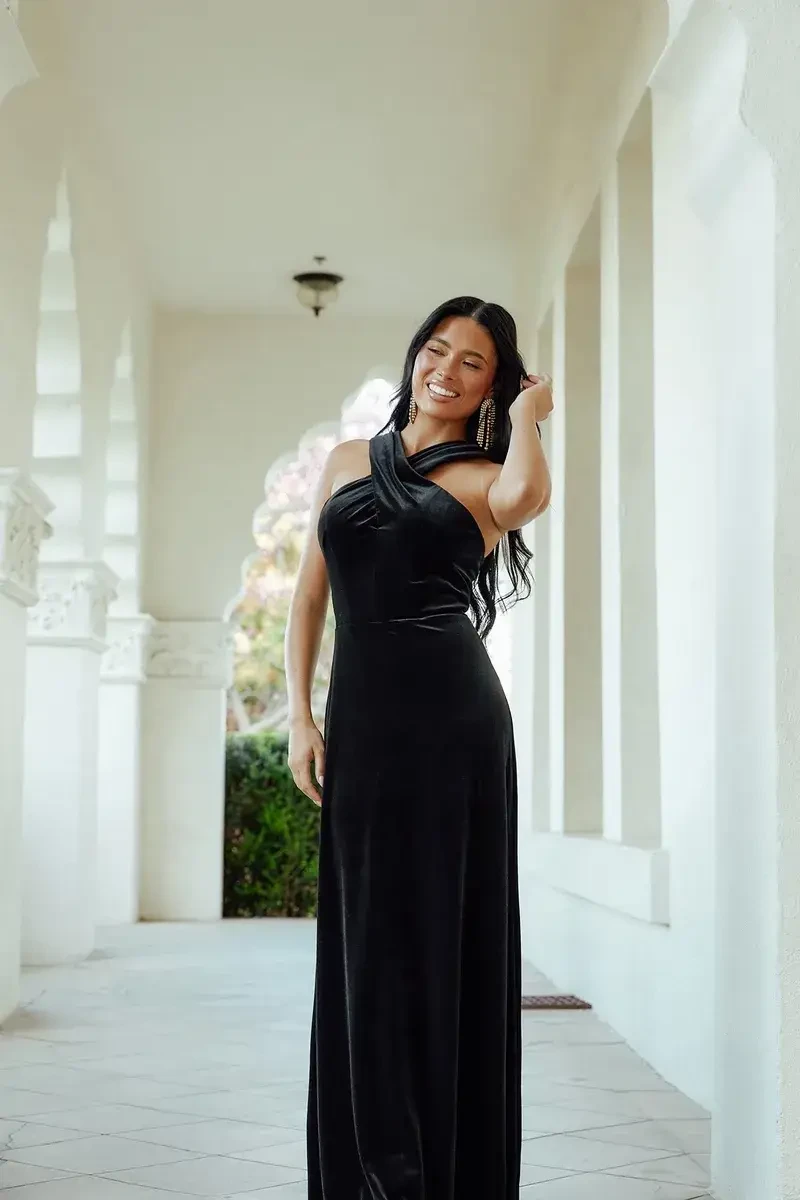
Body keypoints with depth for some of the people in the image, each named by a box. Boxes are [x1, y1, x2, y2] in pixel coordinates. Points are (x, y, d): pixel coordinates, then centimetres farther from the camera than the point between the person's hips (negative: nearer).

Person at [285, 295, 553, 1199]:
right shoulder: (347, 461, 17)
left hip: (453, 718, -3)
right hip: (361, 719, 4)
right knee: (370, 942, 6)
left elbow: (527, 494, -21)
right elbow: (310, 593, 15)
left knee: (450, 936, 1)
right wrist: (300, 716, 4)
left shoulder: (482, 479, 5)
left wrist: (526, 413, -2)